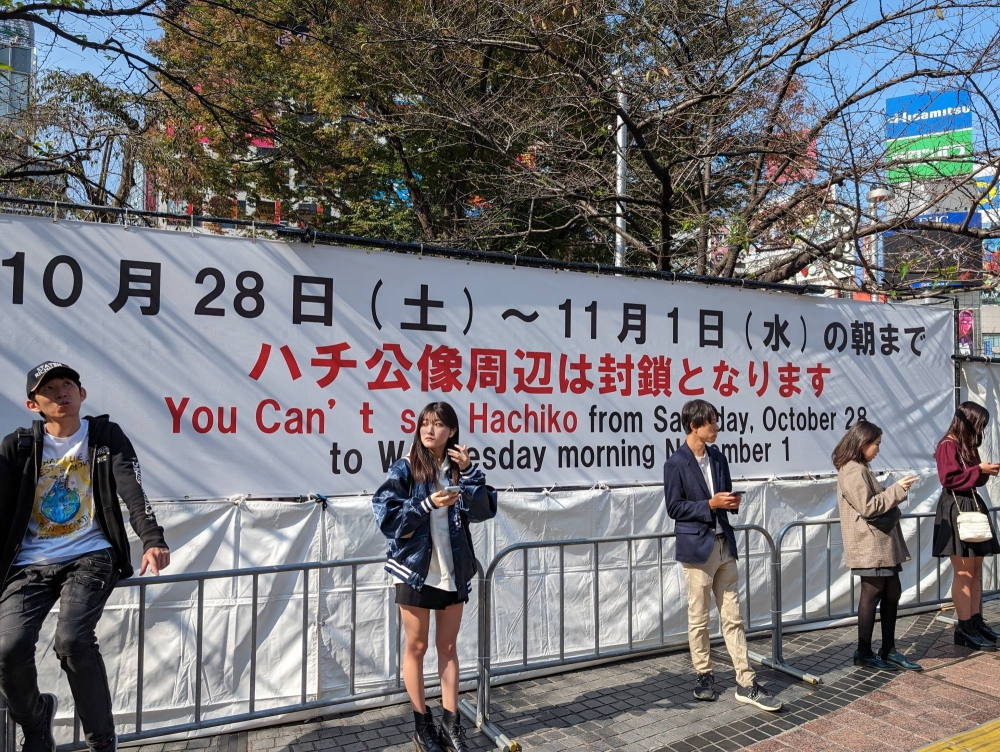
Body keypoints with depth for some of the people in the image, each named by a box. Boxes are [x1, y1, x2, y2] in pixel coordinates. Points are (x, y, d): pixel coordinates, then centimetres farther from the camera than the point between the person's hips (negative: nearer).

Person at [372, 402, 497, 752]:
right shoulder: (404, 469, -8)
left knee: (448, 646, 13)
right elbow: (387, 516, -15)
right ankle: (422, 724, 25)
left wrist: (469, 472, -19)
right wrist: (427, 504, -24)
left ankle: (451, 723, 25)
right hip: (415, 570, -3)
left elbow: (484, 510, -9)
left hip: (453, 572, 3)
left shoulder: (459, 468, 1)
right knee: (416, 647, 9)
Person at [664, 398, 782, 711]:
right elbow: (674, 507, -11)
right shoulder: (675, 463, -11)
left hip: (724, 545, 6)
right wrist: (710, 505, -19)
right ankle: (704, 676, 23)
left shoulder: (718, 457, 9)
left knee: (733, 617, 8)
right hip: (697, 547, -6)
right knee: (698, 619, 7)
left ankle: (746, 683, 13)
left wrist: (733, 502, -4)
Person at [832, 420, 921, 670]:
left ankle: (888, 650, 20)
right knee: (872, 594, -3)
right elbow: (867, 507, -20)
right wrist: (897, 489, -14)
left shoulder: (859, 469, 17)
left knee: (892, 593, 12)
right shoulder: (852, 471, -15)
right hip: (869, 546, -10)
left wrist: (895, 492, 7)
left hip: (881, 544, 10)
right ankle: (864, 653, 8)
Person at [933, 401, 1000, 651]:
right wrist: (979, 469, -15)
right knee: (964, 573, -6)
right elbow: (949, 478, -20)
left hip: (973, 506, 9)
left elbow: (974, 479, 20)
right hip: (956, 511, -9)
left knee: (976, 571, 11)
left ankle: (975, 622, 18)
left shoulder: (968, 445, 16)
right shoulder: (948, 445, -12)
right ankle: (965, 629, 0)